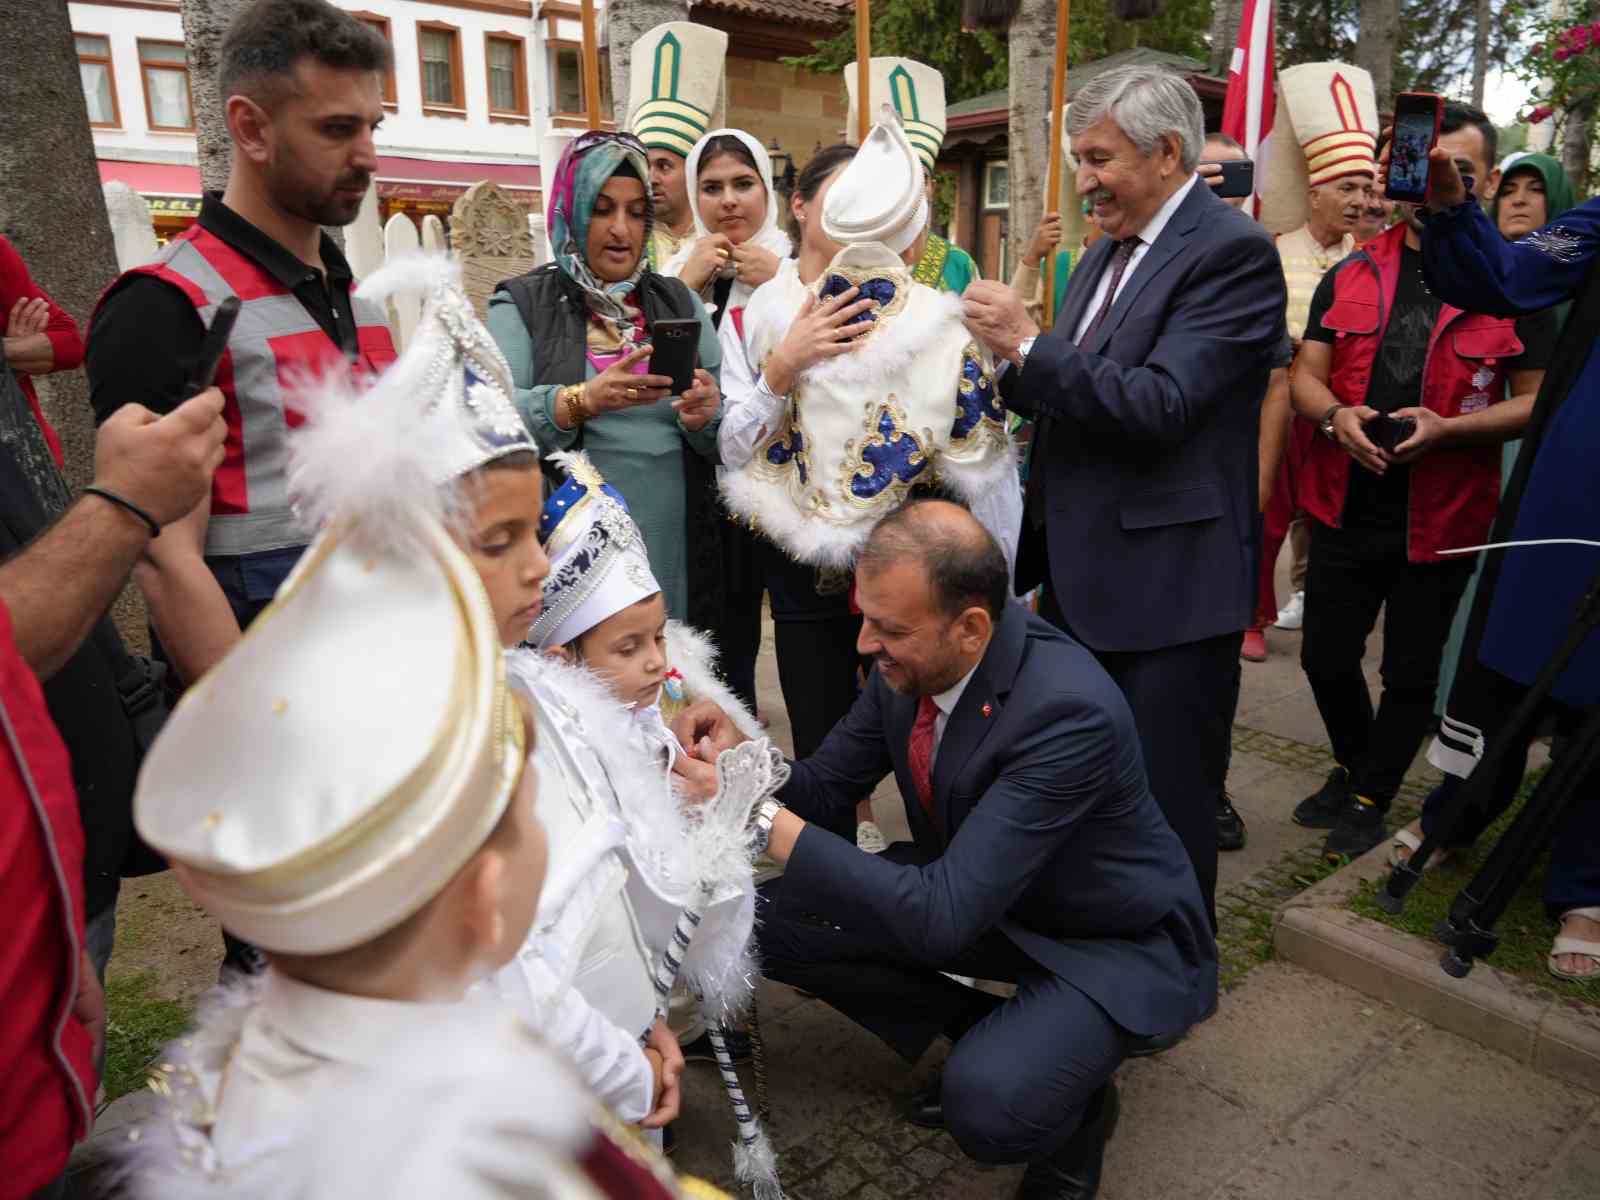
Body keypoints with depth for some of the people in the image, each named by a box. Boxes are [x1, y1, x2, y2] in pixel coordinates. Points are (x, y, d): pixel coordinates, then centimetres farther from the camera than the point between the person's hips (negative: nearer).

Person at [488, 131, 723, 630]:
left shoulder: (679, 302, 11)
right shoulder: (522, 304, 3)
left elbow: (732, 436, 7)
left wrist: (707, 415, -15)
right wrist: (581, 401, -28)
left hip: (678, 558, 3)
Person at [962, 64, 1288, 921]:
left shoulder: (1232, 253, -13)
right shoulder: (1107, 253, 15)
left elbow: (1159, 403, -23)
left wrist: (1026, 342, -21)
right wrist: (1007, 364, -3)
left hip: (1167, 587, -8)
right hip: (1081, 576, 9)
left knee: (1165, 818, 5)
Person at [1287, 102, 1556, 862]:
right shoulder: (1352, 274, 6)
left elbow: (1535, 400, -3)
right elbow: (1305, 375, 5)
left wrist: (1446, 427, -21)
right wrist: (1335, 415, -17)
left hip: (1441, 517, -2)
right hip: (1346, 507, 3)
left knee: (1410, 673, 8)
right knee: (1326, 658, 11)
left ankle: (1369, 800, 28)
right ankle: (1355, 766, 38)